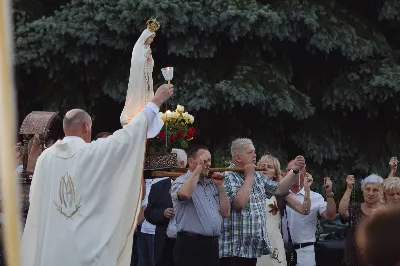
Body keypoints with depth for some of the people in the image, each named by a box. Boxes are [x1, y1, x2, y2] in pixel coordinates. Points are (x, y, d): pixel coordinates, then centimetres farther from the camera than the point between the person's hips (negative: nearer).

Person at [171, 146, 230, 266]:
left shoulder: (211, 184, 18)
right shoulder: (181, 182, -2)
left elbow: (225, 212, 16)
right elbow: (184, 194, -28)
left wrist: (220, 186, 8)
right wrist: (199, 168, -16)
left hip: (212, 244, 7)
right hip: (190, 244, -7)